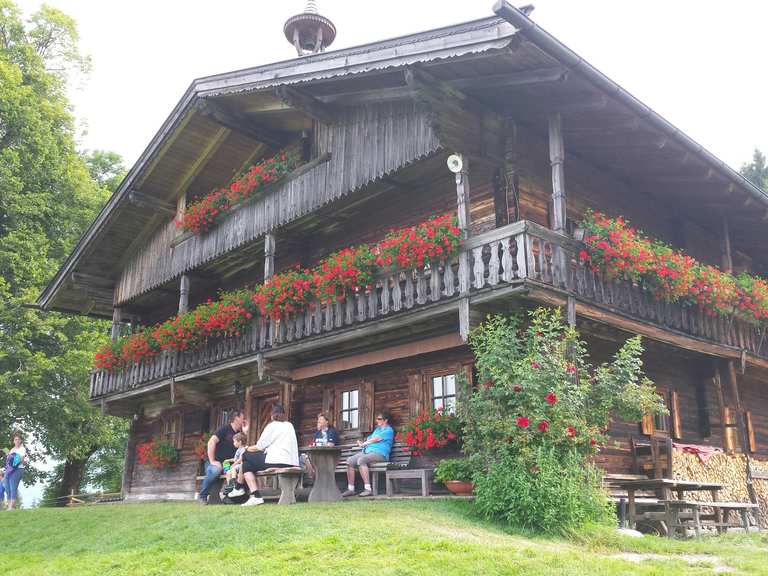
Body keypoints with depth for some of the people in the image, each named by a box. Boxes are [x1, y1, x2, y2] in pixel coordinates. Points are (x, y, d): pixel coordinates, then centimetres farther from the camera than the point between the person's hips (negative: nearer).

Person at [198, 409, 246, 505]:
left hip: (227, 464, 5)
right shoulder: (225, 429, -5)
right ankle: (202, 496, -17)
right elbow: (211, 442, -15)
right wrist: (212, 461, -20)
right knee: (216, 470, -39)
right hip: (214, 463, -5)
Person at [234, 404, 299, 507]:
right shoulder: (290, 426, 21)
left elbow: (259, 447, -1)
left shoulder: (273, 425, 0)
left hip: (278, 462, -8)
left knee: (246, 456, 6)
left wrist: (248, 449, 19)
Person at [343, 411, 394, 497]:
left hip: (380, 453, -9)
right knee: (350, 461, -12)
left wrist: (363, 444, 5)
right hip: (367, 451, 9)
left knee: (361, 460, -35)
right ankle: (350, 489, -12)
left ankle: (368, 489, -36)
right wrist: (363, 443, 2)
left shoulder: (388, 430, 1)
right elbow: (369, 439, 24)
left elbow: (375, 439, -7)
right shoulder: (377, 429, 30)